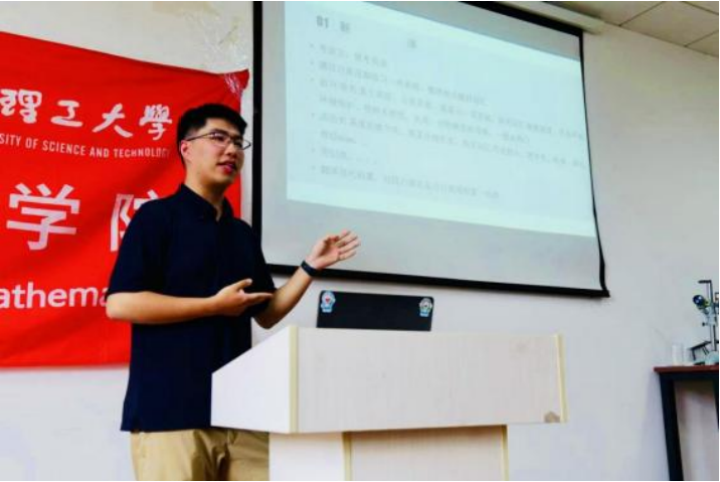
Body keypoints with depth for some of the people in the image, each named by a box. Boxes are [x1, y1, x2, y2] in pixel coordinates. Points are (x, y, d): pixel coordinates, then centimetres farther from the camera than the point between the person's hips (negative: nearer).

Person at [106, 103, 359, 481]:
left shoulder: (242, 233, 17)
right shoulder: (157, 216, -3)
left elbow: (267, 314, 19)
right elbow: (120, 303, -13)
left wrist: (311, 266, 7)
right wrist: (215, 305, -12)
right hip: (170, 411, -6)